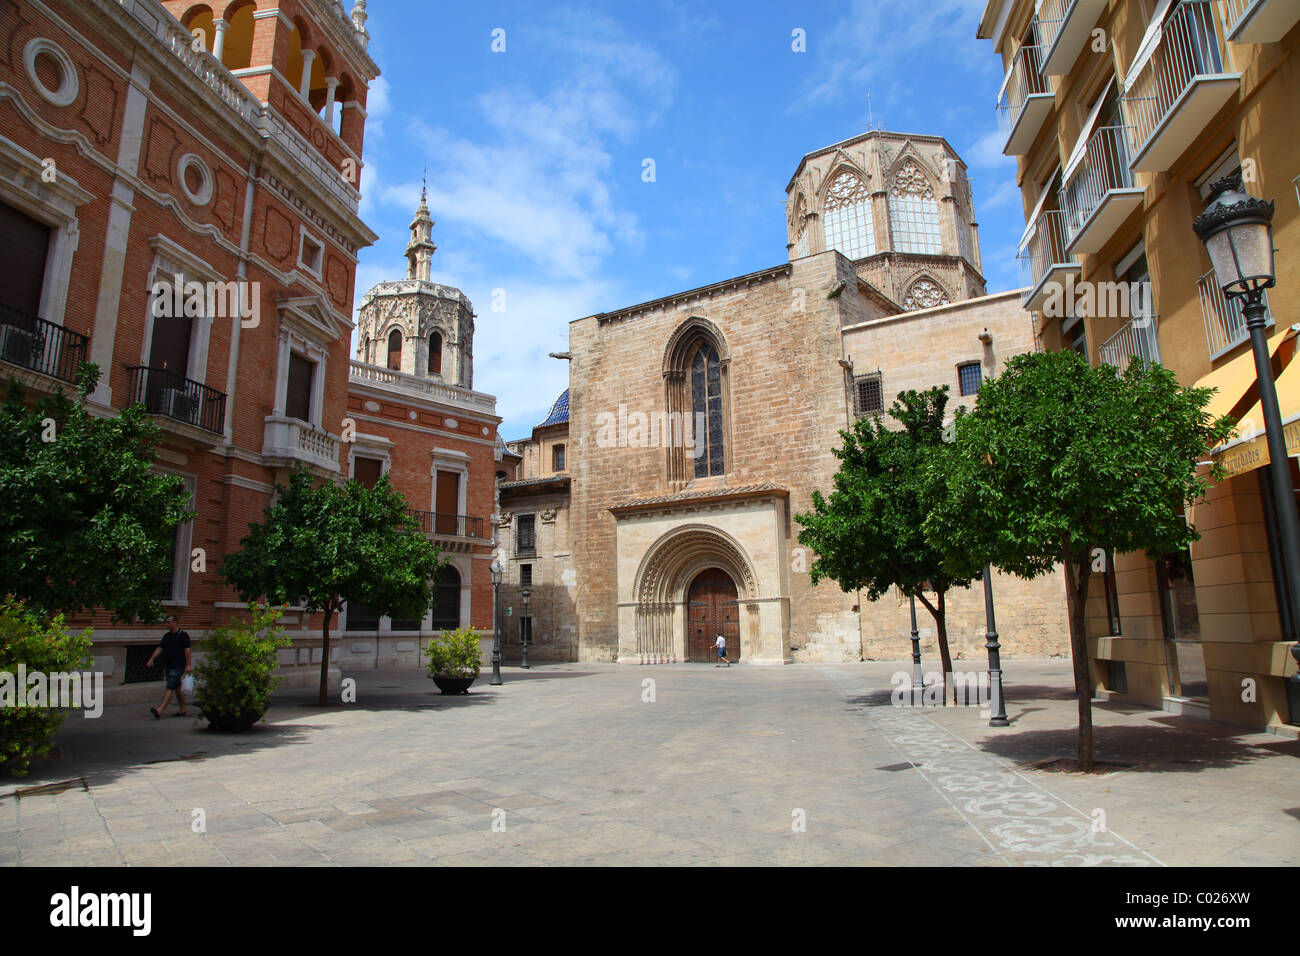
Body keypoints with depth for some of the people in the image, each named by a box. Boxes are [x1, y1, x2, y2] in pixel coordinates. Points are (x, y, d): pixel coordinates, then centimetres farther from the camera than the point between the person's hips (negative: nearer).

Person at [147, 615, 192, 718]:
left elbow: (187, 650, -11)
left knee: (170, 687, -13)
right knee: (177, 688, 12)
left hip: (178, 667, -8)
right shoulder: (166, 636, 15)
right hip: (167, 666, 8)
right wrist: (151, 659, 1)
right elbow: (159, 648, 14)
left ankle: (159, 710, -22)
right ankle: (182, 710, 18)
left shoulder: (183, 635, -7)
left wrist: (188, 665, -16)